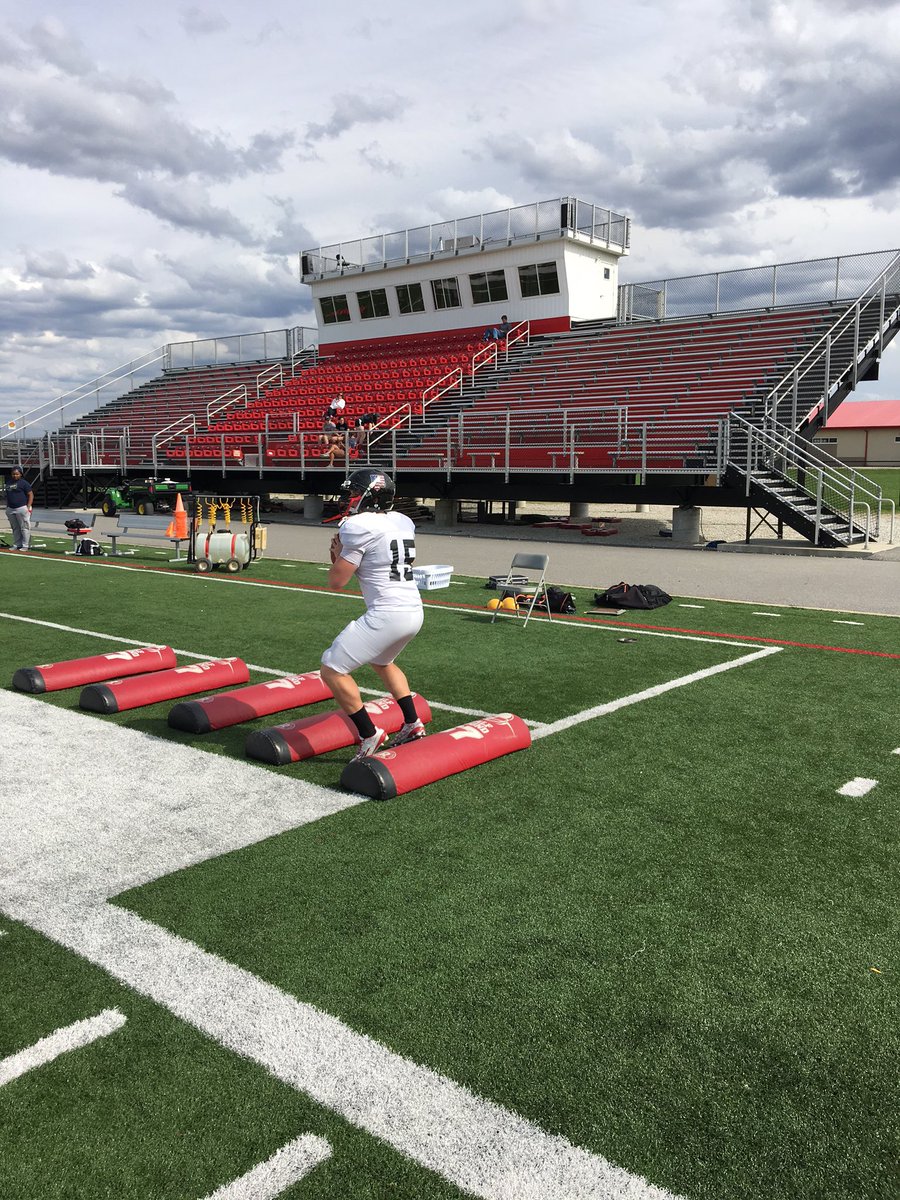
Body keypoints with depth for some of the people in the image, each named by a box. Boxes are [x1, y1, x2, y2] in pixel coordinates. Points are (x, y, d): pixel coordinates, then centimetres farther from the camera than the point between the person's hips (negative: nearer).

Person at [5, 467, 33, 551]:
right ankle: (16, 545, 18)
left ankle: (25, 545, -1)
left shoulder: (23, 483, -4)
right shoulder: (9, 482, 16)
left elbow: (31, 495, -7)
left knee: (24, 527, -5)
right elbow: (8, 496, 24)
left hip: (22, 508, -7)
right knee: (15, 528, 11)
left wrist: (28, 507, -13)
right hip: (10, 509, 7)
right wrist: (7, 507, 17)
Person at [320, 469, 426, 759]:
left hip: (386, 614, -9)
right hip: (415, 612, 9)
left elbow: (336, 580, -9)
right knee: (381, 661, 34)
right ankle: (413, 724, 35)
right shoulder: (403, 523, 13)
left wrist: (338, 553, 9)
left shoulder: (359, 526, -11)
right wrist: (345, 551, 18)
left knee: (332, 669, 2)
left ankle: (369, 735, 1)